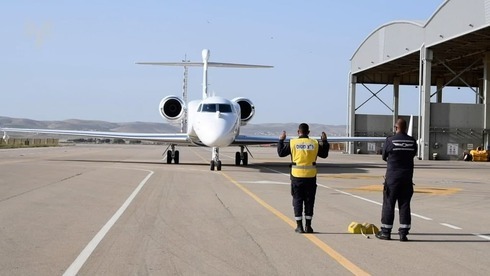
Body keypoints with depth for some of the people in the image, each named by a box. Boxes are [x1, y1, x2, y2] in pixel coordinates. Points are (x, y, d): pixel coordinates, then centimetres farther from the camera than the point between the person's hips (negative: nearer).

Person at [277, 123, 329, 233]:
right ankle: (308, 226, 10)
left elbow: (281, 153, 3)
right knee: (309, 201, 8)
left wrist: (281, 140, 17)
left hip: (297, 176, -1)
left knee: (297, 200, 6)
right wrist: (325, 141, 24)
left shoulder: (292, 143, -4)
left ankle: (299, 226, 5)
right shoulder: (315, 143, 1)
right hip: (311, 176, 1)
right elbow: (324, 154, 13)